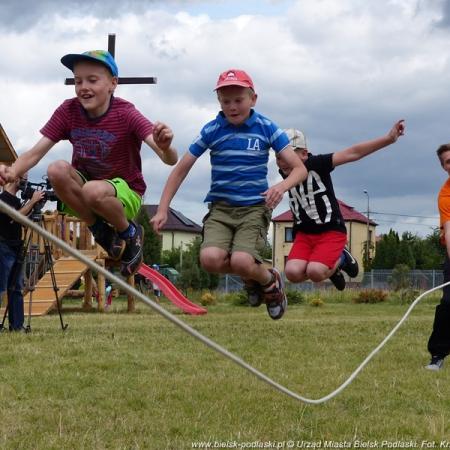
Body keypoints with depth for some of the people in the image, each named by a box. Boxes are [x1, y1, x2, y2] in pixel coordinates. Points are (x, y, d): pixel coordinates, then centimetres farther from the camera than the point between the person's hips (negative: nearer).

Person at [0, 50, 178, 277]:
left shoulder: (125, 114, -20)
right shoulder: (68, 111, -11)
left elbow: (171, 159, -29)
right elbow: (35, 153, -16)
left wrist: (165, 147, -54)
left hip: (124, 192, -3)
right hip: (83, 188, 3)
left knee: (93, 191, -37)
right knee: (57, 170, -28)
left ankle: (129, 233, -5)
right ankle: (101, 231, -8)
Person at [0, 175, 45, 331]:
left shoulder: (16, 200, 13)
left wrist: (34, 203, 6)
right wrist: (32, 201, -20)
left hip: (16, 249, 9)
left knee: (16, 289, 7)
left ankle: (16, 325, 8)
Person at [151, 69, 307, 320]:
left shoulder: (266, 128, -2)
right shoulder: (212, 131, 0)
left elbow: (300, 168, -4)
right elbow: (181, 169, 7)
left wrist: (282, 186, -26)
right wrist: (163, 210, 0)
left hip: (255, 207, -2)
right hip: (220, 207, 2)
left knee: (241, 261, -27)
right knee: (210, 259, -26)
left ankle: (270, 282, 9)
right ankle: (251, 276, 8)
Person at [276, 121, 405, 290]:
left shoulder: (316, 164, -16)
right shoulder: (285, 173, 0)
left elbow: (352, 153, -23)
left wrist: (388, 139, -29)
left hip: (331, 231, -5)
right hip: (304, 233, 5)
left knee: (315, 271, -28)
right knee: (292, 272, -20)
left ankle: (340, 260, 8)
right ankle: (331, 269, 12)